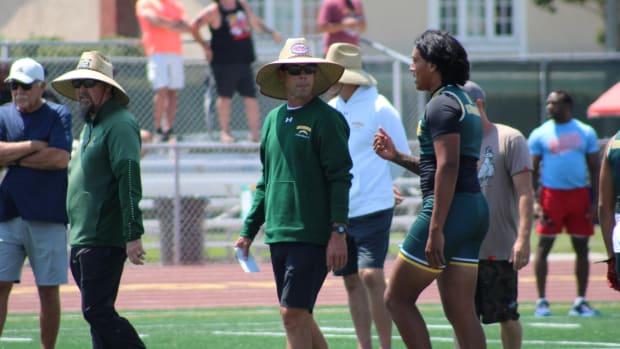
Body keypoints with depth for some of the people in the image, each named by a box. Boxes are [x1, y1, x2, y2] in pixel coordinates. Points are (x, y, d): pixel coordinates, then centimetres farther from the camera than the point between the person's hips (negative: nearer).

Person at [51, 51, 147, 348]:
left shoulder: (119, 124, -11)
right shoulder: (91, 125, 20)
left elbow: (129, 180, -19)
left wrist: (133, 235, -26)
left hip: (104, 241, -10)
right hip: (82, 240, 10)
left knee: (97, 311, -13)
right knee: (98, 312, 9)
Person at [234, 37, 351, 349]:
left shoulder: (326, 118, -6)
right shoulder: (273, 119, 14)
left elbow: (340, 179, -10)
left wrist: (338, 232, -17)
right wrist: (248, 231, 20)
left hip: (313, 236, -7)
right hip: (279, 235, 7)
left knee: (293, 313, -12)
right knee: (299, 317, 10)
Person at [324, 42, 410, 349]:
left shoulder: (379, 109, -8)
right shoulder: (331, 110, 10)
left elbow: (401, 159, 2)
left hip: (372, 208, -6)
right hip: (338, 211, 6)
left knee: (371, 276, -13)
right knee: (352, 282, 8)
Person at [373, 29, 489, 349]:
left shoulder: (442, 104, -11)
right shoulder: (465, 103, 19)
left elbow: (448, 168, -21)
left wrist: (435, 229, -24)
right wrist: (397, 157, 23)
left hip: (450, 211, -9)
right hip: (474, 207, 9)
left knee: (397, 298, 0)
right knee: (460, 311, 6)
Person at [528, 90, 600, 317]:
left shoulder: (586, 133, 7)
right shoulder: (540, 134, 3)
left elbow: (594, 169, 9)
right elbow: (532, 171, 2)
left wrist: (595, 202, 0)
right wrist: (536, 202, -9)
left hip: (579, 194, 2)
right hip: (552, 194, -2)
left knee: (582, 248, 4)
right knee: (544, 246, -4)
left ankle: (581, 301, 10)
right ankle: (542, 301, 2)